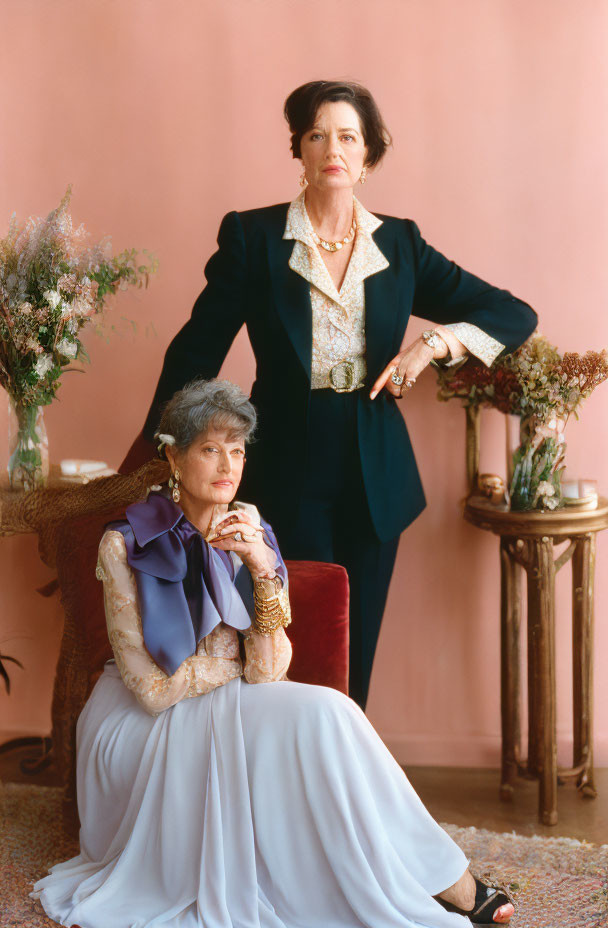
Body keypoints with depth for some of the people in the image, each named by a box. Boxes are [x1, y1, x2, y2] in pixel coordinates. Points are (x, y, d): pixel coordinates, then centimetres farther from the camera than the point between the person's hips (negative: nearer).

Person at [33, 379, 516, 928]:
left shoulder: (252, 538, -1)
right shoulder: (127, 545, -14)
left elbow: (266, 673, -12)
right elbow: (155, 689, -17)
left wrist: (263, 571, -23)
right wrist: (238, 658, -6)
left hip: (231, 712, 5)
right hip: (141, 733, -5)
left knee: (323, 714, -25)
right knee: (321, 714, -24)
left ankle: (447, 884, -14)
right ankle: (444, 882, -13)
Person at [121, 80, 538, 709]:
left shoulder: (399, 244, 7)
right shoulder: (253, 237, 0)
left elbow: (515, 315, 8)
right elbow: (197, 350, 4)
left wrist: (435, 341, -11)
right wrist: (152, 455, 4)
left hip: (374, 472, 3)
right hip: (287, 468, -3)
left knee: (357, 648, 7)